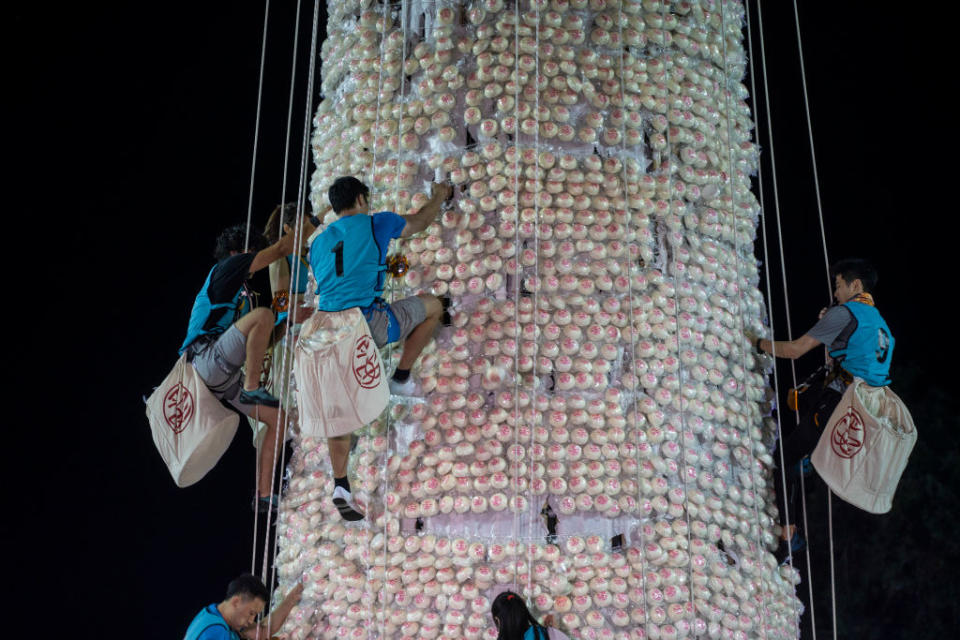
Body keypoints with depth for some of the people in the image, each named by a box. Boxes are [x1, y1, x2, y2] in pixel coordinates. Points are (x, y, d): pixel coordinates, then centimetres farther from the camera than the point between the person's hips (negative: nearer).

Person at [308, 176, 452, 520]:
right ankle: (401, 377, 22)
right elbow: (418, 222, 26)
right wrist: (439, 196, 46)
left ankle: (340, 486, 8)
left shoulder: (319, 243, 23)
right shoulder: (376, 224, 9)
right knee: (432, 305, 17)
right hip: (367, 321, -5)